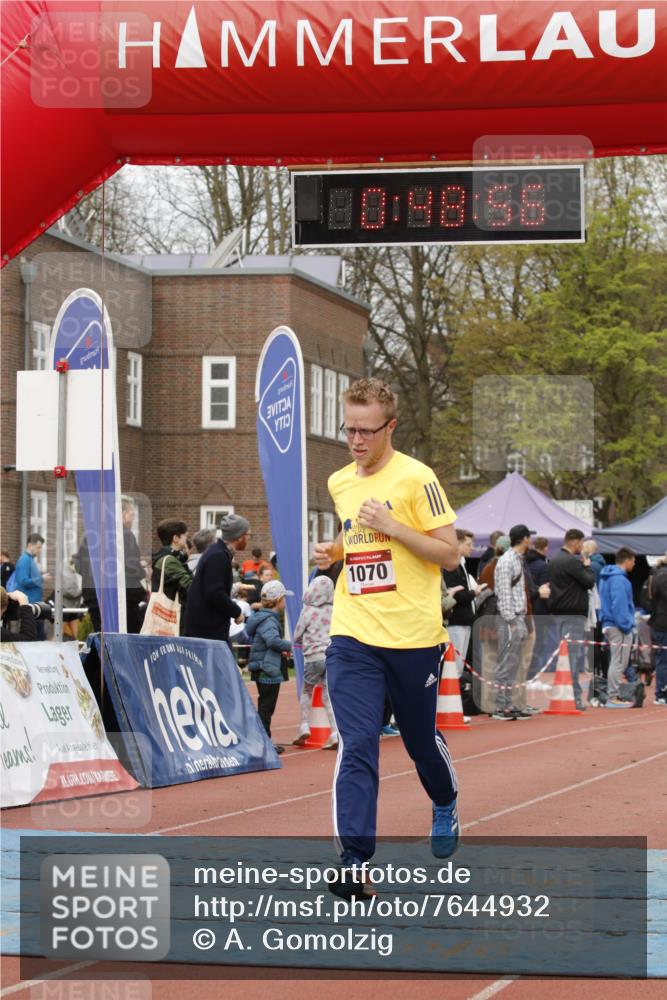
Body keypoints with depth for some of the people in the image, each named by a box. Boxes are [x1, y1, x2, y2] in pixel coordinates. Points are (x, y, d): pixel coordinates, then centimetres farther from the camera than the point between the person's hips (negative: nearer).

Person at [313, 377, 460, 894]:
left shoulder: (416, 478, -8)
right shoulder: (338, 483, 10)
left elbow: (449, 554, -9)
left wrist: (392, 527, -19)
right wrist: (335, 551, 6)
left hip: (414, 637, -3)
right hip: (353, 637, 3)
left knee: (422, 739, 14)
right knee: (355, 746, -10)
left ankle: (446, 807, 45)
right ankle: (354, 860, -14)